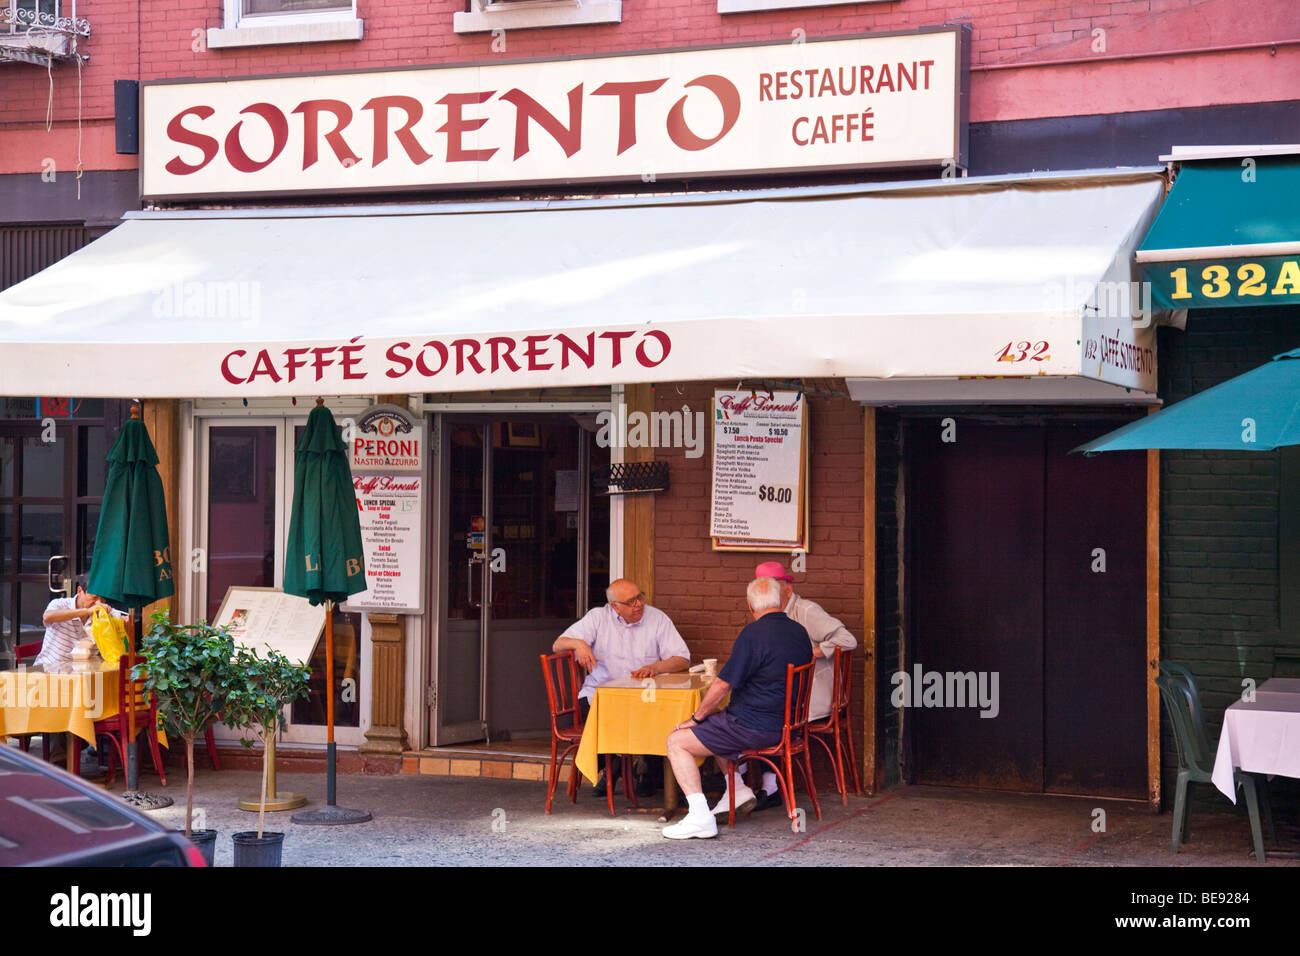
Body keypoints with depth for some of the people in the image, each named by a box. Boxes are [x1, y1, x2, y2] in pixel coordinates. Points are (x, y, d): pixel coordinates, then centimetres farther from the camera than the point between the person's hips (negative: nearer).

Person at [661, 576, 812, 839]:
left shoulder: (754, 633, -18)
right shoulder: (799, 632, 7)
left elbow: (723, 684, -18)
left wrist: (696, 718, -3)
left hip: (757, 728, -9)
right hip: (786, 725, 9)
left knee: (677, 741, -3)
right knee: (714, 726, 31)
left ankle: (700, 816, -13)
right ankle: (737, 788, 27)